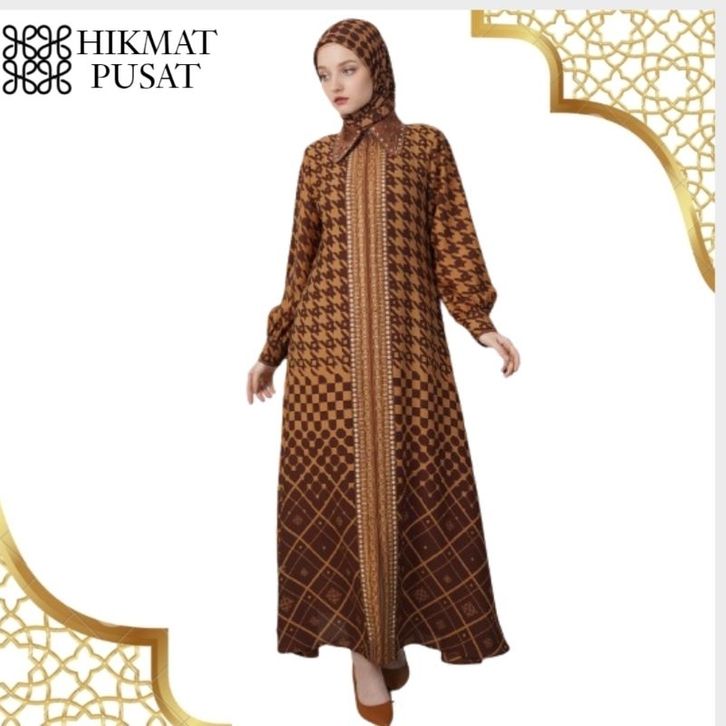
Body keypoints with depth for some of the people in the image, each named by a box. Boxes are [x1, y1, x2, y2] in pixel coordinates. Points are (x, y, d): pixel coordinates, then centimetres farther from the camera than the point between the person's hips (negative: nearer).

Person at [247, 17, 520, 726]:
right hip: (327, 341, 2)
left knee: (409, 479, 0)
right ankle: (365, 638, 11)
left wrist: (482, 323, -8)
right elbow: (301, 259, 14)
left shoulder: (426, 145, 8)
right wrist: (271, 348, 13)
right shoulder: (318, 156, 13)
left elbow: (451, 242, 4)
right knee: (336, 480, -1)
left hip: (407, 342, -1)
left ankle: (393, 625, 19)